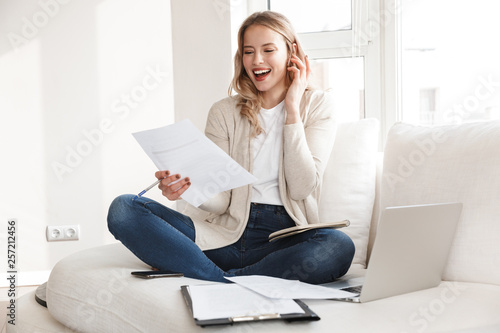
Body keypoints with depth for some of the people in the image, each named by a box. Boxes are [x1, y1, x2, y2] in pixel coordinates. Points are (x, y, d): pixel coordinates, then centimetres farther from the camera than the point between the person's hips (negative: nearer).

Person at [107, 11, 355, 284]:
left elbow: (301, 188, -6)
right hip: (226, 233, 2)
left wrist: (292, 108, -4)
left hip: (283, 237, -1)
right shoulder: (224, 113, 10)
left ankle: (217, 284, -26)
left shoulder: (317, 105, 7)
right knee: (122, 208, -18)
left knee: (338, 247, -37)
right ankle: (228, 286, -28)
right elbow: (221, 200, 1)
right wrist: (190, 188, -23)